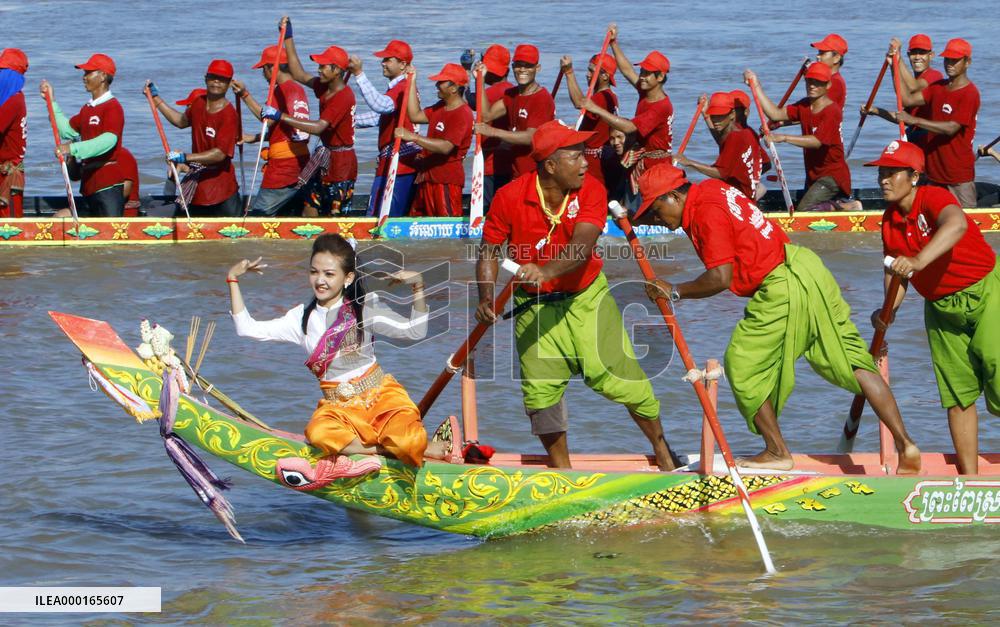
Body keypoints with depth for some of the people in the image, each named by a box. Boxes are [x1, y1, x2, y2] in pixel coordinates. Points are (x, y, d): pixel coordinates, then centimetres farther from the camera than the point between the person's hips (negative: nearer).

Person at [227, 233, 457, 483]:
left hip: (380, 394, -3)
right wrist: (233, 280, 3)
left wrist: (418, 288, -14)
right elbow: (247, 328, 7)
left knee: (409, 444, -36)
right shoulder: (303, 318, 9)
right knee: (318, 433, -37)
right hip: (338, 406, 3)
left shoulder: (365, 307, 2)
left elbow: (414, 331, 0)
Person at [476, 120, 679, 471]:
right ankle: (562, 470, 15)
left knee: (617, 374, -6)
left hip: (586, 298, 0)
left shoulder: (590, 191, -16)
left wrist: (546, 270, -50)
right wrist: (487, 298, -22)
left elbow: (582, 245, -31)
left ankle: (662, 450, 15)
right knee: (540, 387, -4)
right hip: (535, 305, 0)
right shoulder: (510, 198, -15)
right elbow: (489, 250, -5)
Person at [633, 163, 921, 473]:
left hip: (782, 288, -10)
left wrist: (675, 291, -8)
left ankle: (777, 451, 10)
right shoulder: (708, 189, 15)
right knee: (853, 362, 5)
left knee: (742, 365, 4)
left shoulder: (707, 212, -13)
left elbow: (720, 278, -20)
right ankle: (904, 443, 0)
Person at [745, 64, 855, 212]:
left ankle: (849, 206, -4)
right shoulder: (803, 106, 7)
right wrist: (756, 86, -11)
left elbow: (817, 141, -31)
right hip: (813, 174, 9)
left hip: (833, 174, -9)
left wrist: (784, 138, -39)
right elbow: (775, 114, -4)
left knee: (804, 209, -21)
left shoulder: (832, 111, -19)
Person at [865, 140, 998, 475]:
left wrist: (918, 261, -57)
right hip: (940, 307, 7)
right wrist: (889, 309, -7)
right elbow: (896, 271, 11)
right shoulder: (889, 221, 0)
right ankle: (969, 478, 12)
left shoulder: (933, 198, -21)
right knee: (957, 394, 7)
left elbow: (956, 224, -45)